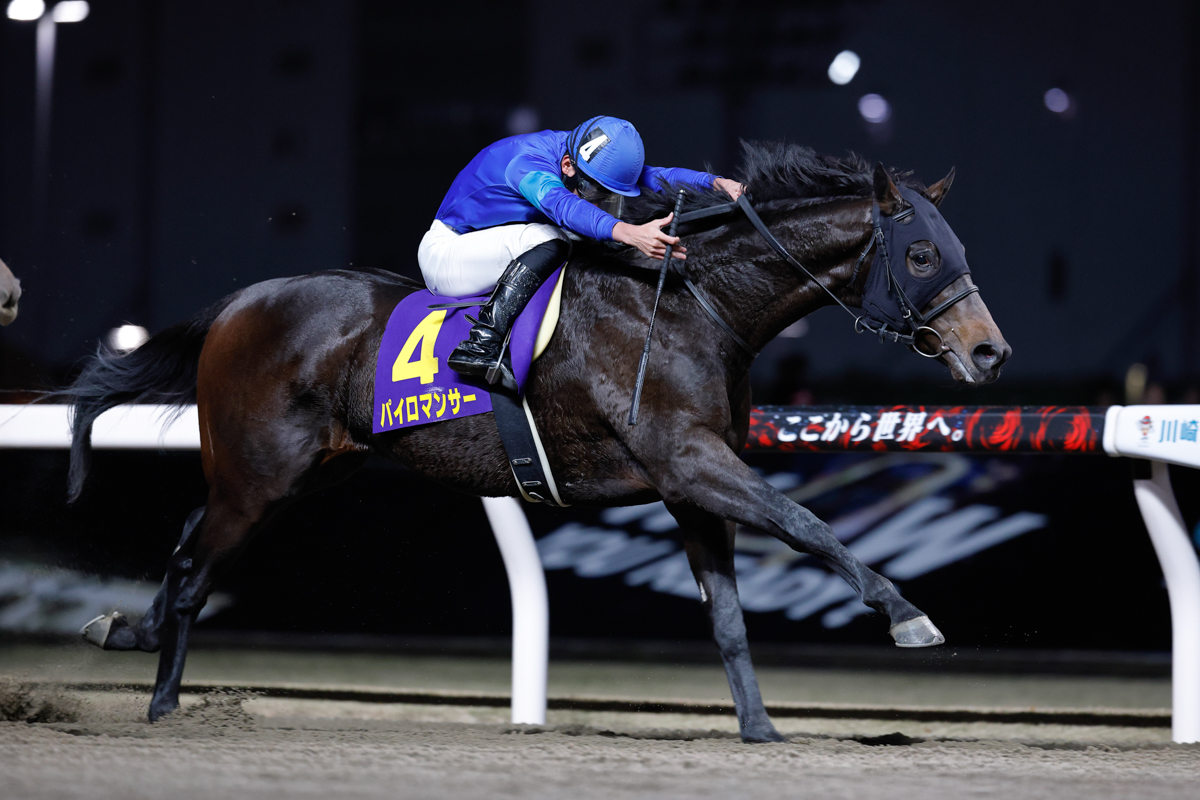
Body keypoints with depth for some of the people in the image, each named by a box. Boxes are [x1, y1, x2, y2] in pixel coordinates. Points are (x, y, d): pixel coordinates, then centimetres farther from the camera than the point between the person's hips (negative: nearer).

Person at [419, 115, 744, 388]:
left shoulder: (587, 160, -6)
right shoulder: (526, 160, -32)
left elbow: (653, 176, -9)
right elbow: (562, 205, -50)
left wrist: (714, 181, -28)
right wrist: (631, 234, -66)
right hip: (446, 251, -9)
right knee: (549, 242, -30)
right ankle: (480, 345, -36)